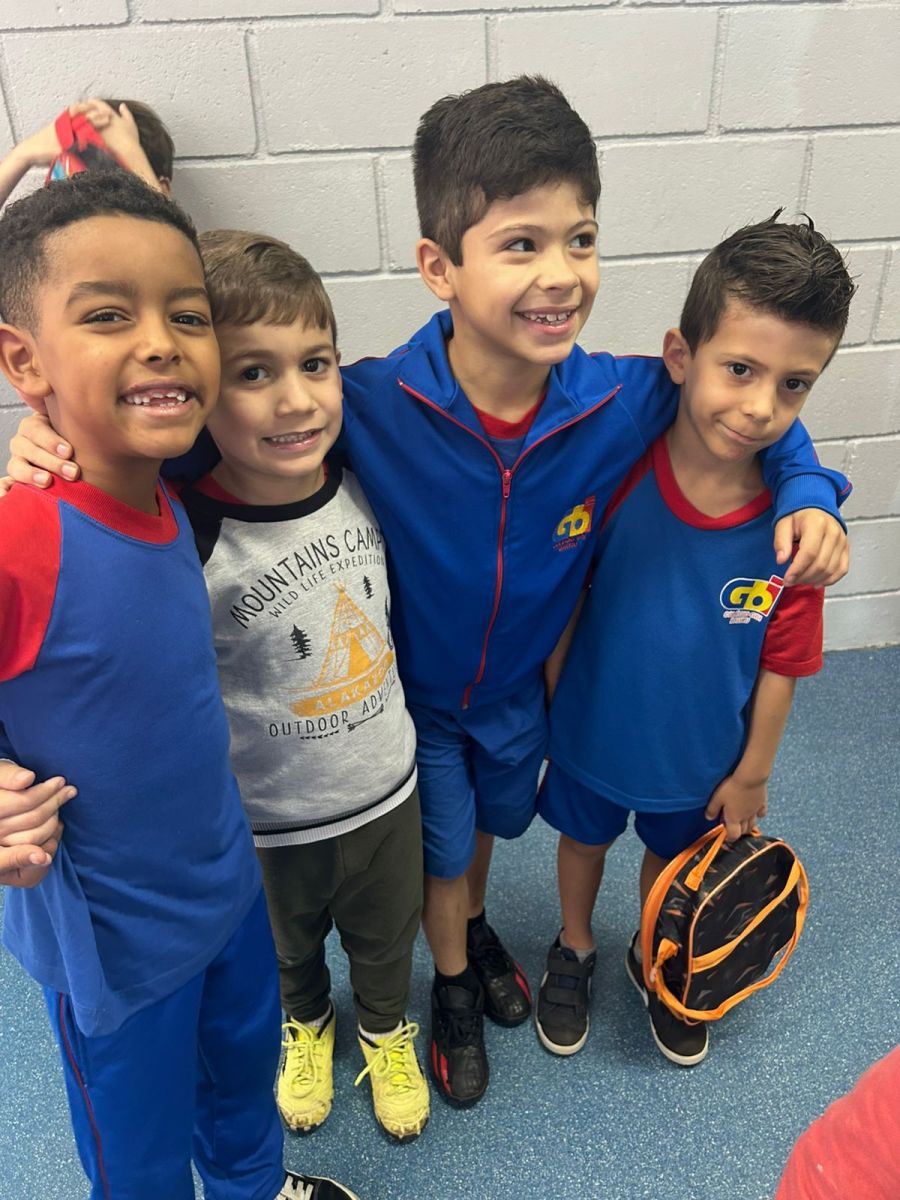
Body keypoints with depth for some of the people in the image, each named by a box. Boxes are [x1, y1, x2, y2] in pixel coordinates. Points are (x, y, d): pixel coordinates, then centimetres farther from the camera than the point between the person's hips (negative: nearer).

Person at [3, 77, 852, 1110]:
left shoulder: (625, 402, -25)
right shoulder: (365, 406, -34)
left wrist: (807, 491, -18)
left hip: (520, 684, 3)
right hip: (411, 688, -3)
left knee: (491, 819, 31)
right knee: (440, 845, 22)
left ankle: (474, 923, 67)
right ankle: (452, 984, 56)